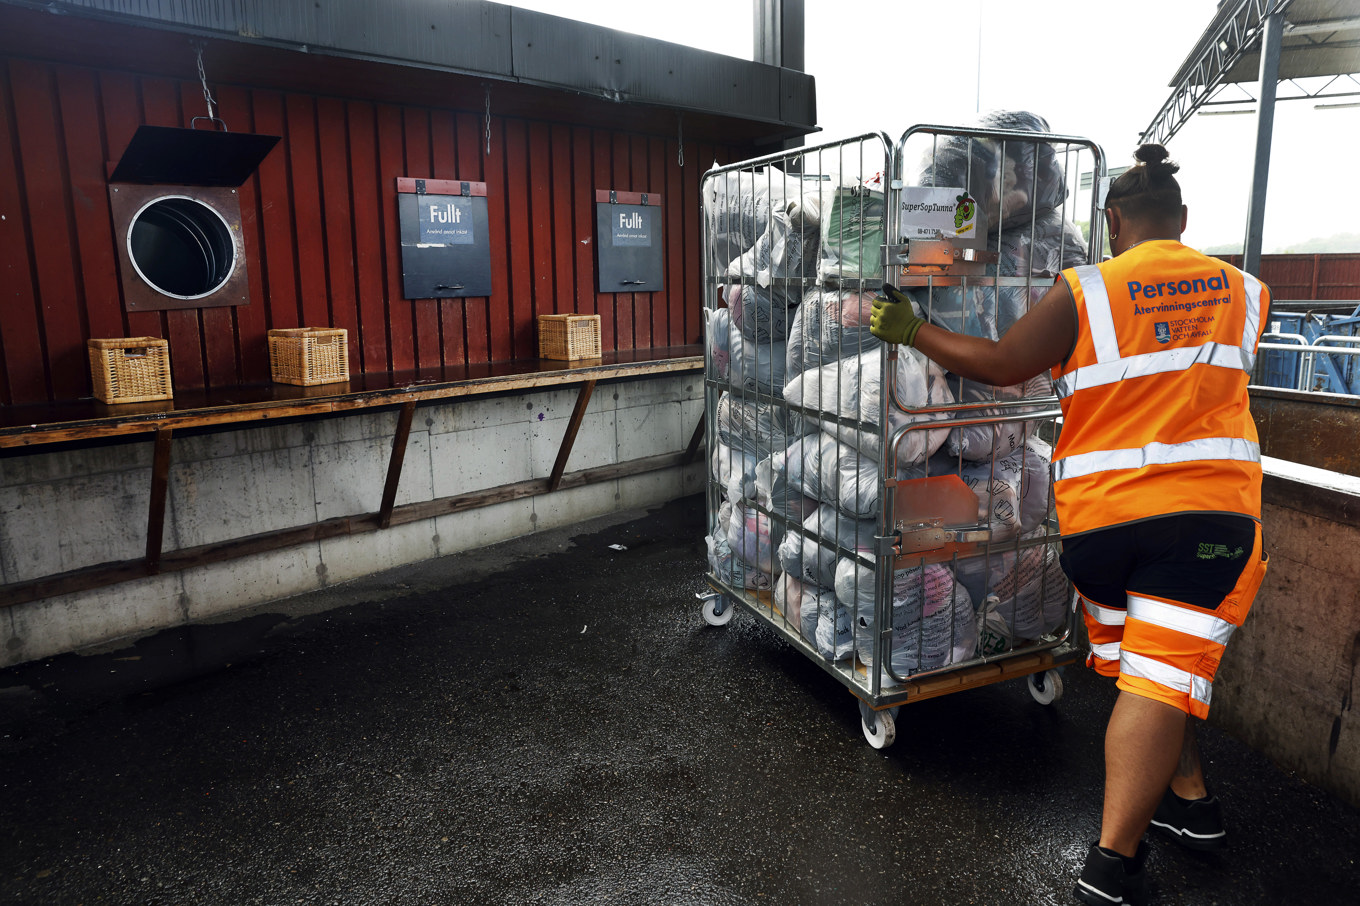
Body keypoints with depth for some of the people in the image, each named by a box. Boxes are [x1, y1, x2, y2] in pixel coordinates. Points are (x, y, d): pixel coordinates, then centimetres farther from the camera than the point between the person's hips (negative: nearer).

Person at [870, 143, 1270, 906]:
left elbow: (1001, 365, -10)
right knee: (1163, 676, -1)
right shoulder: (1246, 293, 8)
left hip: (1098, 512, -1)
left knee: (1141, 663, 20)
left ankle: (1188, 799, 35)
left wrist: (912, 330, 1)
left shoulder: (1086, 292, -5)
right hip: (1209, 508, 1)